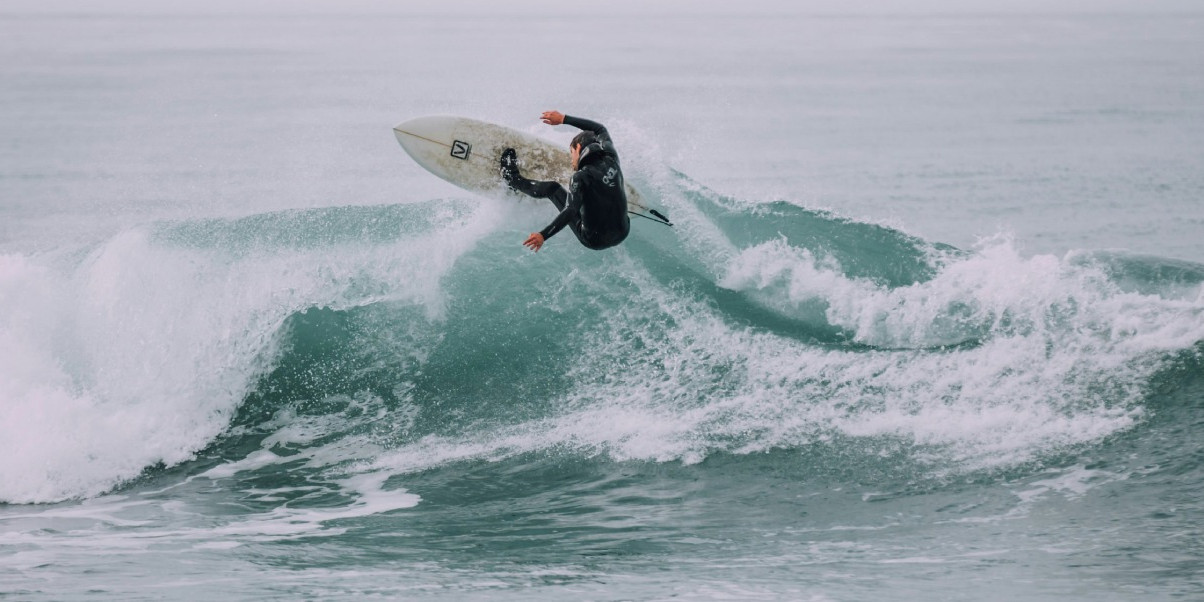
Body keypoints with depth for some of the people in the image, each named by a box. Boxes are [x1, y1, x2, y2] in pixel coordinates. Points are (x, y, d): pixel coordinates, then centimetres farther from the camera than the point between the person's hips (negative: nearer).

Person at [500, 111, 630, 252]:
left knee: (553, 189, 9)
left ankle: (514, 181, 34)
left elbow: (570, 212, -32)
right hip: (622, 235, 5)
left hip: (594, 241, -5)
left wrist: (543, 235, -39)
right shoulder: (610, 160, -3)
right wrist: (564, 119, 17)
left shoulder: (581, 177, -21)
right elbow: (601, 129, 15)